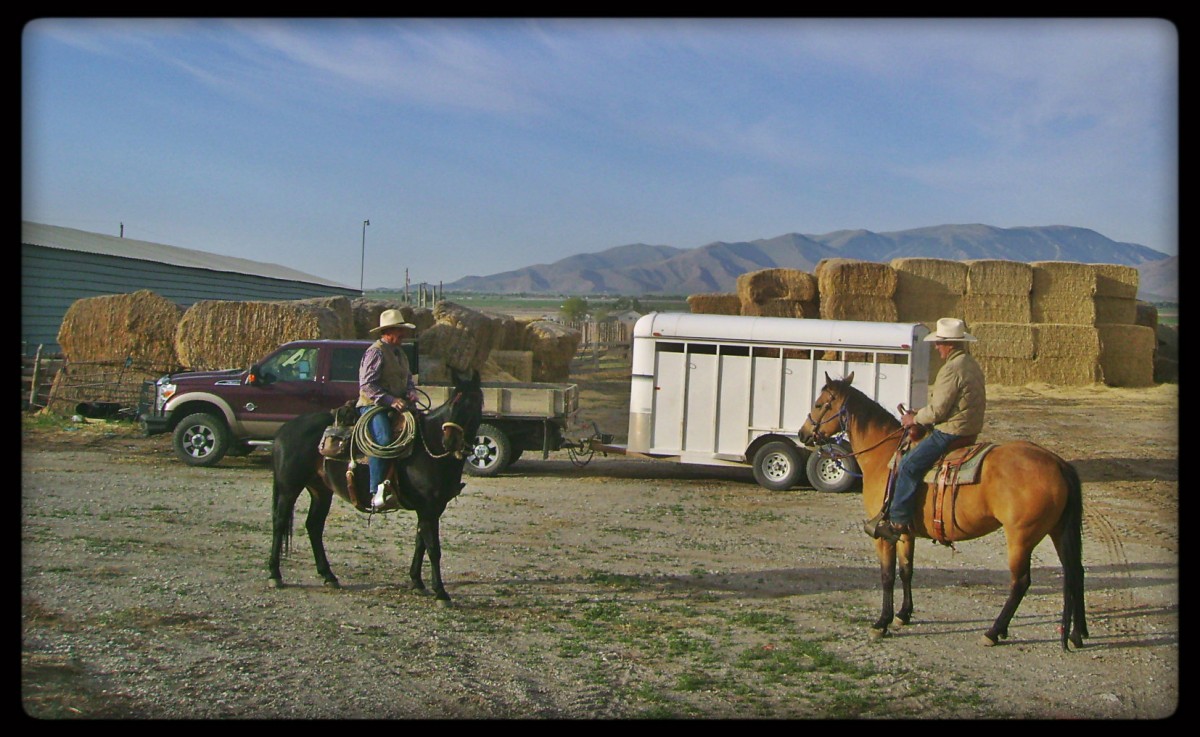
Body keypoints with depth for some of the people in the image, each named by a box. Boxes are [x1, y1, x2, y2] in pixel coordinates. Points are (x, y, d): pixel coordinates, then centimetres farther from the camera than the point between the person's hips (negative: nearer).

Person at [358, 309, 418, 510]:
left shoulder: (400, 353, 19)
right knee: (383, 440, -30)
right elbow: (367, 384, -16)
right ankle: (376, 492, -31)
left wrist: (411, 392, 3)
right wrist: (390, 400, -23)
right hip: (373, 405, -9)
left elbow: (408, 378, 26)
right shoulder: (376, 352, -9)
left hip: (397, 406, 9)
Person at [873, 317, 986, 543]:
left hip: (950, 432, -11)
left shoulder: (951, 369, -19)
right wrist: (919, 414, 17)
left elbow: (937, 410, -20)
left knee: (909, 465, -8)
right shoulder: (972, 364, 14)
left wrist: (915, 419, -2)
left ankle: (898, 520, -8)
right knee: (912, 463, 22)